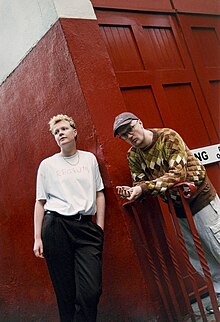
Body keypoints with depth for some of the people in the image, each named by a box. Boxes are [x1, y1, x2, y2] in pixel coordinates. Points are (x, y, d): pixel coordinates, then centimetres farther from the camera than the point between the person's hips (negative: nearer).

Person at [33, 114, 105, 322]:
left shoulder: (89, 158, 13)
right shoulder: (47, 164, 8)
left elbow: (99, 194, 13)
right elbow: (40, 202, 6)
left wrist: (100, 227, 6)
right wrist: (37, 238, 0)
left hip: (86, 226, 1)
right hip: (56, 226, -1)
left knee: (92, 290, -8)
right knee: (65, 290, 4)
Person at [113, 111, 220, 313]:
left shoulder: (168, 137, -19)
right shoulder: (133, 155, -1)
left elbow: (178, 174, -28)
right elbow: (141, 182, -2)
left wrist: (145, 187, -35)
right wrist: (132, 191, -25)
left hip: (200, 199, -6)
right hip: (177, 209, 6)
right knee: (197, 257, 14)